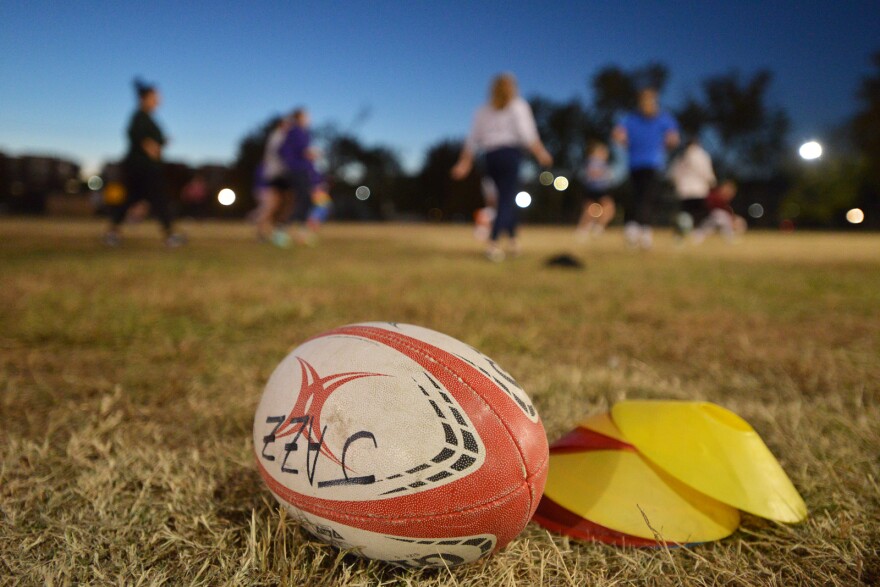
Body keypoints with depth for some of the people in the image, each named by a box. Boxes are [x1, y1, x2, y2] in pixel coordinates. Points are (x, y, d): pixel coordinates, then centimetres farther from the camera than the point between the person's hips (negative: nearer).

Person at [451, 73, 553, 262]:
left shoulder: (483, 111, 18)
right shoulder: (518, 106, 7)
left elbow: (473, 140, 13)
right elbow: (526, 133, -7)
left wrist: (465, 162, 16)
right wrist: (540, 153, -5)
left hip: (491, 157, 5)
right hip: (510, 154, -5)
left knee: (507, 198, 17)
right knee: (507, 200, -8)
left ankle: (512, 240, 19)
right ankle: (493, 243, -22)